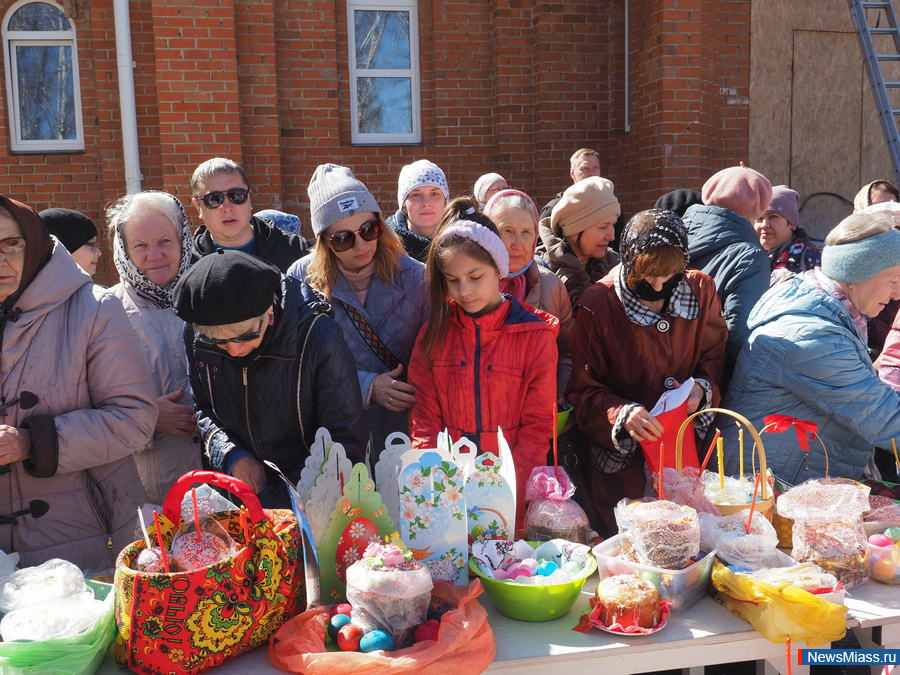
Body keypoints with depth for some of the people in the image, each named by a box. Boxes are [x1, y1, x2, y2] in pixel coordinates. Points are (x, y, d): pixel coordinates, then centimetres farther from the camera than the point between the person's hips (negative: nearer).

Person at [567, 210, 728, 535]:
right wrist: (622, 414, -28)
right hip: (621, 457, -3)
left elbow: (714, 355, 10)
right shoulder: (597, 305, -13)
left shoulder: (700, 290, -3)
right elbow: (583, 390, -10)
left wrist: (703, 387, -11)